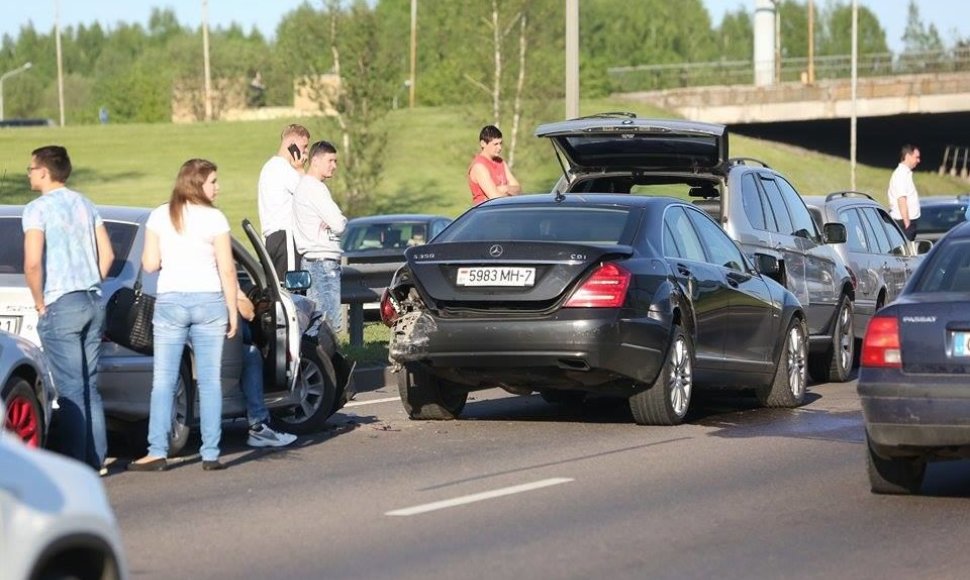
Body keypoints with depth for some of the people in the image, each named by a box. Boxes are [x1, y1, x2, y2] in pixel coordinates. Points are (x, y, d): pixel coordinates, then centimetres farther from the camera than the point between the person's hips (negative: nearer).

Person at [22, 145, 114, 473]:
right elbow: (107, 255, 14)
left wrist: (40, 304, -7)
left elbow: (32, 263, -18)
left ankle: (75, 462, -8)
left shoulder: (38, 209, -9)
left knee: (70, 389, -7)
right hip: (93, 302, 7)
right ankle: (95, 458, 13)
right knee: (90, 387, 12)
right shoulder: (85, 205, 14)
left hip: (61, 307, -7)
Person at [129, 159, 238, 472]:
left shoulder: (159, 216, 1)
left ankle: (158, 452, -4)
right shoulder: (214, 219, -5)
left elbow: (149, 264, 2)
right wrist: (233, 311, 2)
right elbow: (227, 270, -5)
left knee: (164, 380, 3)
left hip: (170, 301, 1)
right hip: (209, 301, -1)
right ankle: (210, 454, 3)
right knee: (210, 381, 4)